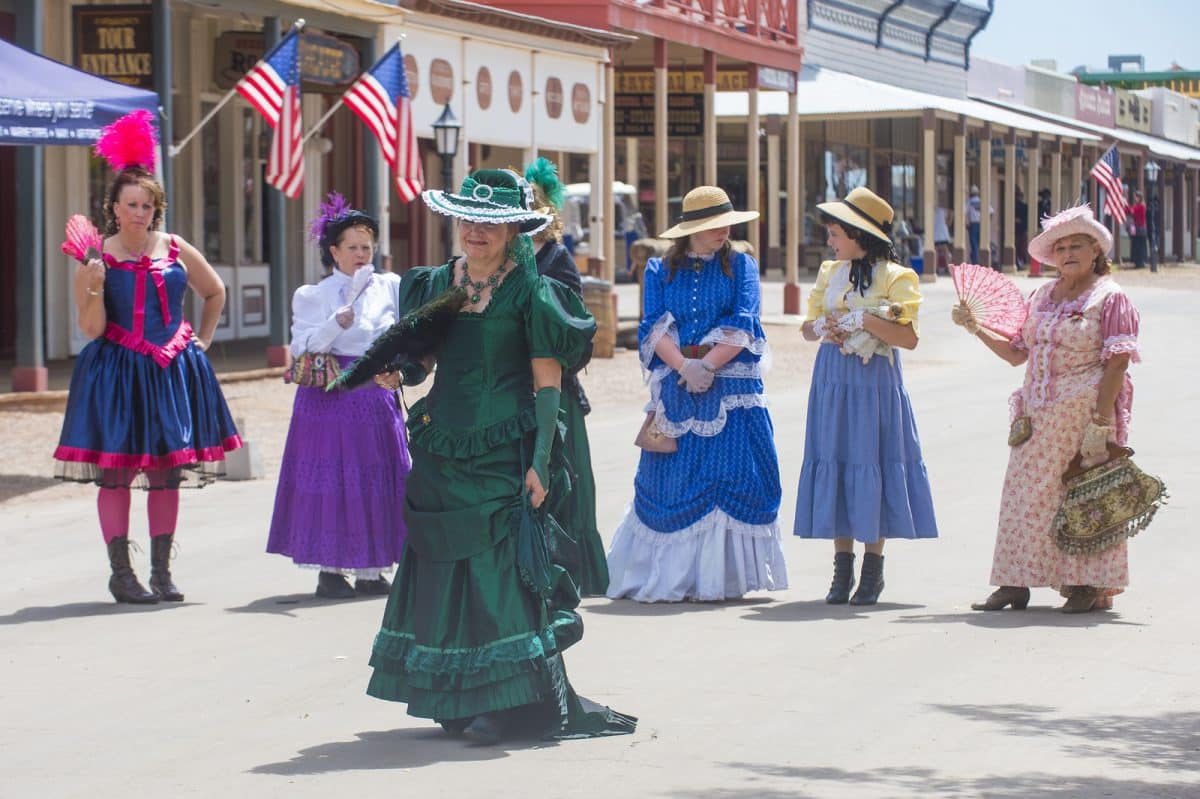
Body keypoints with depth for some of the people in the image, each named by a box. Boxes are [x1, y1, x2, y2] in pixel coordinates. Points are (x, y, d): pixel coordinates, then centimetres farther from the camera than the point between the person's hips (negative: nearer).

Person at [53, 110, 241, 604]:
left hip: (171, 373, 3)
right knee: (116, 473, -3)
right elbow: (91, 329, -6)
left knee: (168, 471, 5)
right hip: (117, 373, -3)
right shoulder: (98, 257, -3)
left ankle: (162, 571, 12)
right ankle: (120, 572, 3)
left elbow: (215, 292, 22)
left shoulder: (175, 250, 4)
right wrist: (95, 286, -21)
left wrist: (201, 341, 14)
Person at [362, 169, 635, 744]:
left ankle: (508, 703, -3)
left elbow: (548, 383, -7)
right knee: (445, 572, 7)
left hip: (505, 453, -6)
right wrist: (396, 365, -6)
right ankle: (460, 702, 15)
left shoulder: (530, 293, -5)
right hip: (442, 451, 6)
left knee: (502, 570, -8)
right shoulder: (436, 284, 11)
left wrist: (540, 462, -15)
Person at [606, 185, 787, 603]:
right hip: (675, 388, 1)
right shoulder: (660, 270, 10)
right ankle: (668, 575, 5)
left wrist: (707, 366, -15)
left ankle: (721, 574, -2)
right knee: (669, 480, -2)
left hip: (731, 389, -1)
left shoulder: (740, 266, 8)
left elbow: (742, 325, -3)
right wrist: (683, 366, -16)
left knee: (729, 476, -6)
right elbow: (654, 326, 0)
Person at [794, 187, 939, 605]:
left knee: (872, 464, -4)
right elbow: (807, 328, 16)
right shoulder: (830, 273, 13)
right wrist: (824, 326, -6)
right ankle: (842, 569, 11)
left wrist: (864, 320, -21)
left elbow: (908, 338, -12)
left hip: (875, 380, -5)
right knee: (834, 464, 4)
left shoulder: (896, 277, -5)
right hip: (832, 379, 5)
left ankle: (873, 570, 6)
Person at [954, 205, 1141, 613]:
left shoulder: (1109, 298, -4)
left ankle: (1094, 585, 4)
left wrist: (1100, 422, -18)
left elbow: (1116, 364, -11)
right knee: (1027, 495, 4)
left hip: (1085, 410, -6)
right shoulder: (1042, 297, 15)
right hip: (1038, 417, 6)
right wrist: (976, 329, 5)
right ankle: (1016, 583, 7)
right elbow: (1017, 353, 17)